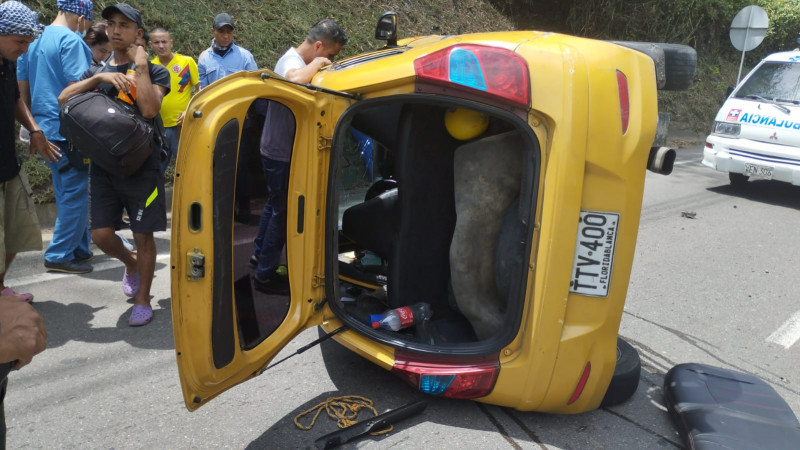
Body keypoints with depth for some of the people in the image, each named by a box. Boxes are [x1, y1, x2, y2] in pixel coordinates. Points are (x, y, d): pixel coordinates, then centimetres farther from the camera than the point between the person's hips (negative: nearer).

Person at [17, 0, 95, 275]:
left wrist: (32, 124, 24)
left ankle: (79, 250, 22)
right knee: (75, 195, -1)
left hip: (46, 128, 9)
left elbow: (22, 89, 18)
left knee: (67, 194, 15)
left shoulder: (33, 41, 14)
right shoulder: (71, 40, -13)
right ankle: (59, 256, 4)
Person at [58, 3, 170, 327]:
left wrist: (140, 66, -13)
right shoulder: (96, 72, 13)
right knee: (101, 234, 0)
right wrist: (100, 77, -15)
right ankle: (131, 264, 32)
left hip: (141, 165, -4)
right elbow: (63, 99, -5)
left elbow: (149, 110, -20)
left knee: (143, 236, 0)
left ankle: (143, 301, 15)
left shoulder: (154, 71, 1)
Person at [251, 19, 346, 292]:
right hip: (281, 153, -10)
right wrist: (316, 64, -34)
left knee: (274, 205, 24)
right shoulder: (293, 62, -25)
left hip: (276, 149, 10)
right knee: (282, 211, 1)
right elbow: (296, 81, -49)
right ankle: (266, 275, 14)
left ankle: (259, 255, 41)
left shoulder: (294, 59, 8)